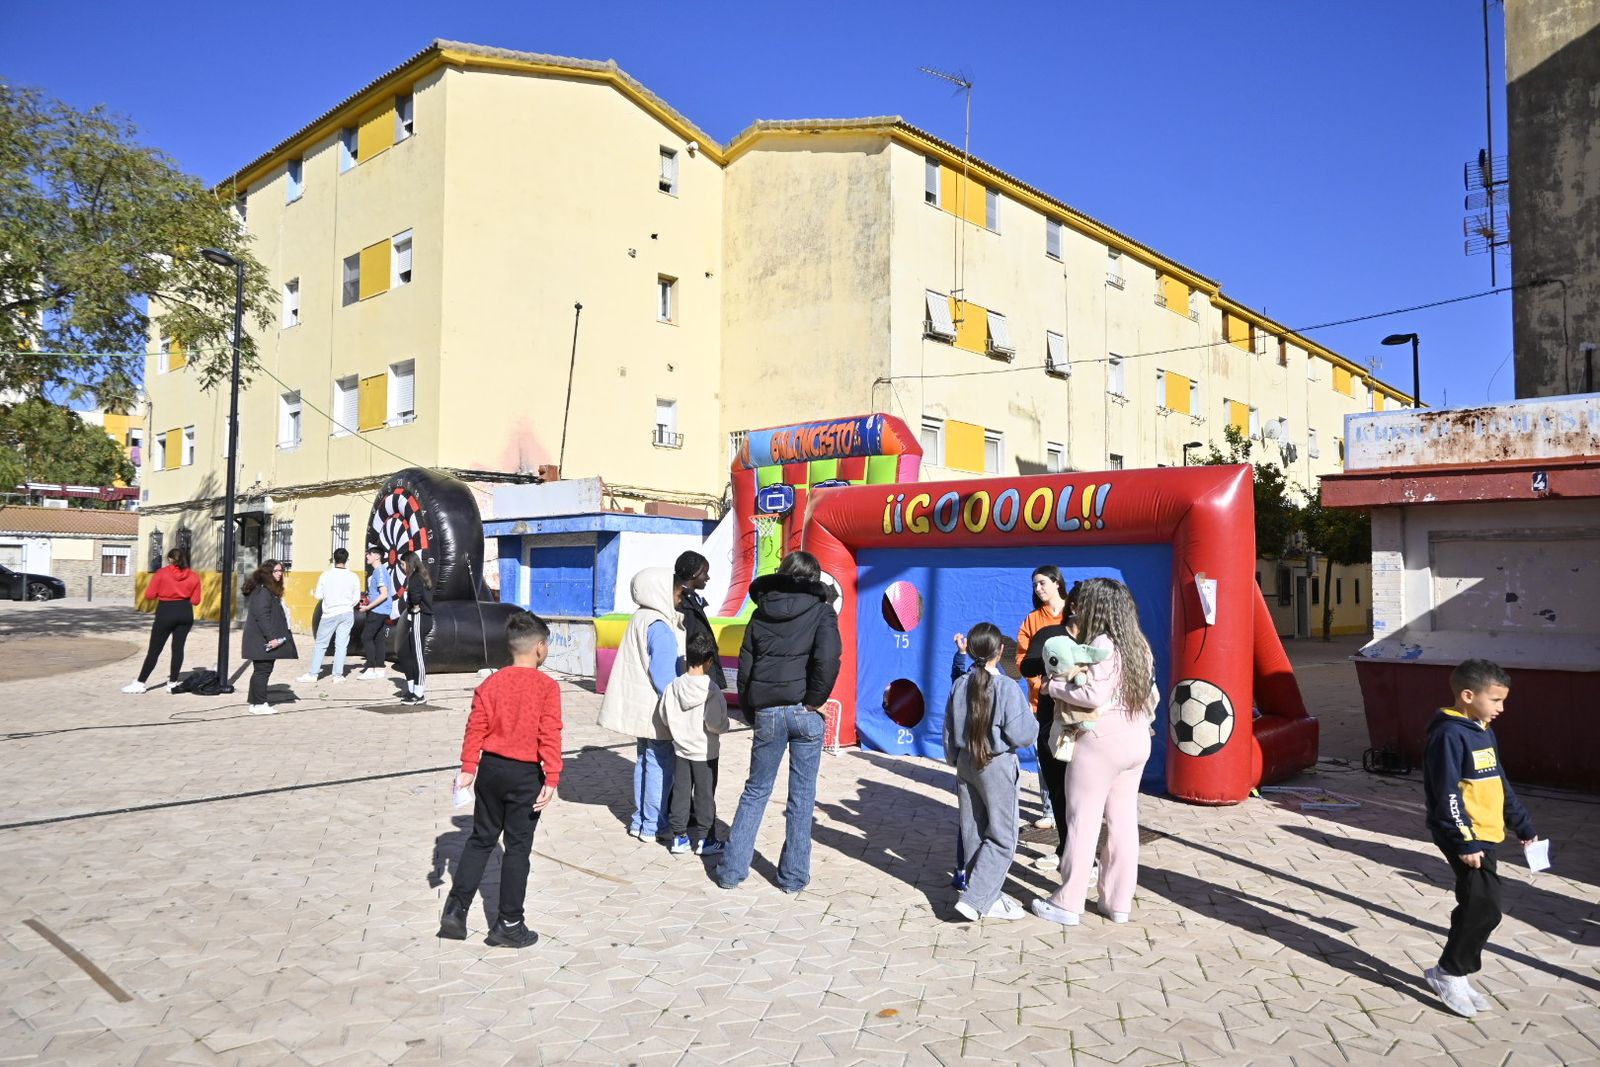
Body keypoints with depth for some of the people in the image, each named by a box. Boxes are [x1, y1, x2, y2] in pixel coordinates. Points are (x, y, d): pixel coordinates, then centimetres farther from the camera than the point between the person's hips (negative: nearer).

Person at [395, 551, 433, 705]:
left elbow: (415, 593, -33)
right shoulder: (423, 576, 16)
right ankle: (412, 689, 20)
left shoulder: (414, 578, -13)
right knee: (404, 653, 14)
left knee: (417, 655, -3)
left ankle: (419, 694, 4)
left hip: (418, 619, -10)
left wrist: (416, 607, -17)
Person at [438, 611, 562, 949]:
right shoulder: (547, 686, -12)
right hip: (526, 775, -4)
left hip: (491, 769, 4)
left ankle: (455, 911, 18)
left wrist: (468, 769, 5)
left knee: (481, 839, 19)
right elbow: (550, 737, -15)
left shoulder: (491, 683, 1)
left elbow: (476, 728, 0)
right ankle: (508, 925, 13)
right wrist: (551, 779, -14)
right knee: (517, 847, 5)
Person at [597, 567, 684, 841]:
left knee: (644, 761, 17)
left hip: (642, 708, 10)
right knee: (660, 765, -1)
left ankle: (640, 819, 25)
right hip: (657, 710, -10)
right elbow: (664, 674, -21)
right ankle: (653, 825, 6)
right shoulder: (659, 626, -20)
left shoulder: (640, 619, 10)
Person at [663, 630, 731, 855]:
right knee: (704, 795, 7)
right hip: (705, 752, -4)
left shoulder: (674, 686, -5)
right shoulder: (711, 690, -19)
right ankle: (705, 839, 15)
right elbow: (716, 722, -21)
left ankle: (679, 837, 19)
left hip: (681, 749, 4)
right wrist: (724, 726, -1)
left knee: (680, 792, 12)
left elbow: (666, 716, 0)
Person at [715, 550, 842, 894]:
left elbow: (745, 666, 8)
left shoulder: (761, 611, 9)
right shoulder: (821, 610, -1)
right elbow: (827, 659, -17)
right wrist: (814, 700, -6)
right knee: (802, 796, 8)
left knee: (755, 791, 15)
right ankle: (793, 876, 15)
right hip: (803, 712, -3)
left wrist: (750, 712, 15)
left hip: (766, 711, 3)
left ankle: (732, 869, 16)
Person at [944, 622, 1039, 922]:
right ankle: (974, 899, -5)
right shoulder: (1006, 688, -18)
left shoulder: (960, 685, -1)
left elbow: (949, 731, 8)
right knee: (1002, 837, 3)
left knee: (973, 833, 14)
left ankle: (987, 896, 24)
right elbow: (1022, 736, -18)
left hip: (966, 762, 6)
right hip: (997, 766, -6)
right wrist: (1032, 722, 3)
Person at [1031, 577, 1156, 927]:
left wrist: (1056, 687, -11)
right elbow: (1151, 695, 12)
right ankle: (1119, 902, 19)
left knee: (1082, 821, 1)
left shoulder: (1103, 643, -15)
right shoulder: (1139, 644, 9)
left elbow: (1095, 695, -22)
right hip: (1137, 741, 8)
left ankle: (1068, 903, 9)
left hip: (1102, 740, -8)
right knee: (1124, 822, 12)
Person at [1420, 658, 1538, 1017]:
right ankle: (1449, 973, 3)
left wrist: (1523, 825, 22)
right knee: (1484, 907, -11)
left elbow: (1500, 784, 22)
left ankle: (1457, 974, 23)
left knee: (1476, 907, 13)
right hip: (1466, 839, -10)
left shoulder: (1483, 731, 13)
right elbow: (1447, 794, -20)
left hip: (1484, 836, 10)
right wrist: (1465, 841, -21)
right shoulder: (1449, 734, -17)